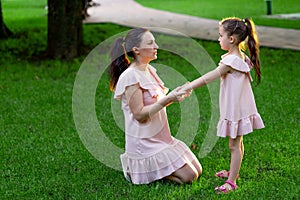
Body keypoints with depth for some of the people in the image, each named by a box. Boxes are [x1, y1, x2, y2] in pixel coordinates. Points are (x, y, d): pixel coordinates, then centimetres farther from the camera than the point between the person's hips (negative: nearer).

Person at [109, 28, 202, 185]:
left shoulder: (149, 70, 7)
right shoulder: (131, 76, -20)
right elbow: (139, 114, -22)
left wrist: (176, 94, -2)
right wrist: (168, 99, -25)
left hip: (160, 137, 9)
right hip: (144, 143, -9)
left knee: (197, 170, 12)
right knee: (189, 176, -9)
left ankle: (139, 164, 15)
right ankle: (135, 169, 1)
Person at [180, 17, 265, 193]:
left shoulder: (231, 60, -24)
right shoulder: (241, 57, 6)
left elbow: (210, 77, -26)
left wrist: (188, 87, -24)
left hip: (235, 109, -9)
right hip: (239, 107, 9)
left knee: (234, 145, -2)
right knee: (237, 143, 22)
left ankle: (231, 182, 5)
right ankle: (233, 172, 37)